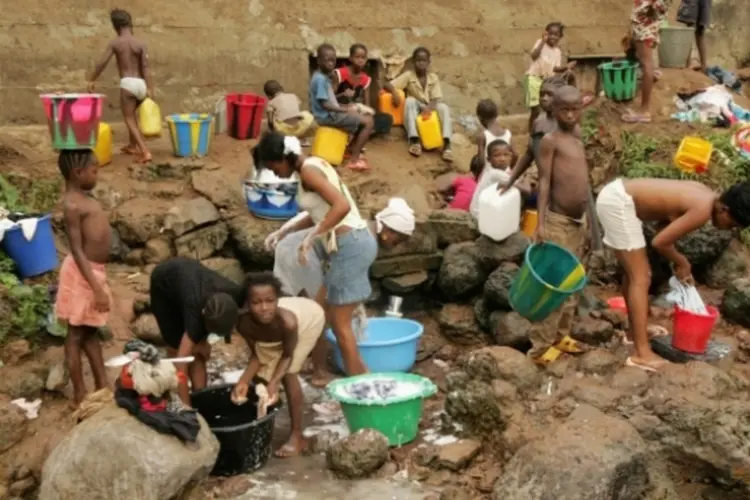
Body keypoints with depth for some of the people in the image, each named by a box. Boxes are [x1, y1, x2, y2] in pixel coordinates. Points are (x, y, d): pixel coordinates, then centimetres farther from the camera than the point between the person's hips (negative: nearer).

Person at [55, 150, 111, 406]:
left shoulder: (83, 198, 10)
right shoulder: (73, 204, -20)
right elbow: (77, 250, -23)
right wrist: (96, 288, -25)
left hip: (95, 269, 9)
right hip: (83, 272, -9)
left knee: (91, 330, 18)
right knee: (76, 333, 2)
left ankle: (102, 383, 28)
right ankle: (80, 393, 11)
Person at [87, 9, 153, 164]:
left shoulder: (114, 43, 0)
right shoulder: (141, 43, 4)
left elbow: (101, 63, -1)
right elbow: (145, 67, -3)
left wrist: (91, 81, 11)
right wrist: (150, 89, -7)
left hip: (127, 83, -4)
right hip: (141, 84, 4)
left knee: (129, 119, -1)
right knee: (132, 115, 28)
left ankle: (145, 152, -17)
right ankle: (132, 145, 39)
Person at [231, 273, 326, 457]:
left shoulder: (287, 321, -45)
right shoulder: (244, 323, -34)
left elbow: (287, 356, -27)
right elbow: (257, 356, -17)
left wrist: (274, 383, -40)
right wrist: (243, 382, -32)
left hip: (310, 317, -4)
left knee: (289, 374, -15)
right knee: (261, 375, -2)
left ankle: (297, 436, -7)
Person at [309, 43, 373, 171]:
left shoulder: (325, 77, 14)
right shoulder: (320, 79, -17)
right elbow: (325, 104, -23)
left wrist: (345, 108, 6)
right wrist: (346, 110, -20)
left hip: (332, 113, 10)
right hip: (328, 116, -10)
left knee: (363, 118, 18)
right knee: (368, 122, -15)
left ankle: (349, 150, 21)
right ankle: (354, 159, -15)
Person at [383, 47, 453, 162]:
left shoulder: (434, 77, 3)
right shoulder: (408, 75, -1)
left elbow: (436, 100, -7)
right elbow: (387, 85, -9)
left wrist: (428, 108, -30)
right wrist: (394, 92, -32)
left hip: (430, 111, 1)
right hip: (414, 114, -1)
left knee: (444, 107, -28)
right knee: (410, 100, -31)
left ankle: (446, 145, -43)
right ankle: (414, 141, -39)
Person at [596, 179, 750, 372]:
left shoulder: (704, 195, 11)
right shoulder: (703, 210, -17)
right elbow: (659, 242, -14)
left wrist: (678, 261, 13)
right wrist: (682, 263, 3)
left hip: (617, 195, 11)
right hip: (618, 202, -11)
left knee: (633, 272, 22)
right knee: (641, 278, -8)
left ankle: (635, 331, 38)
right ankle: (642, 354, -7)